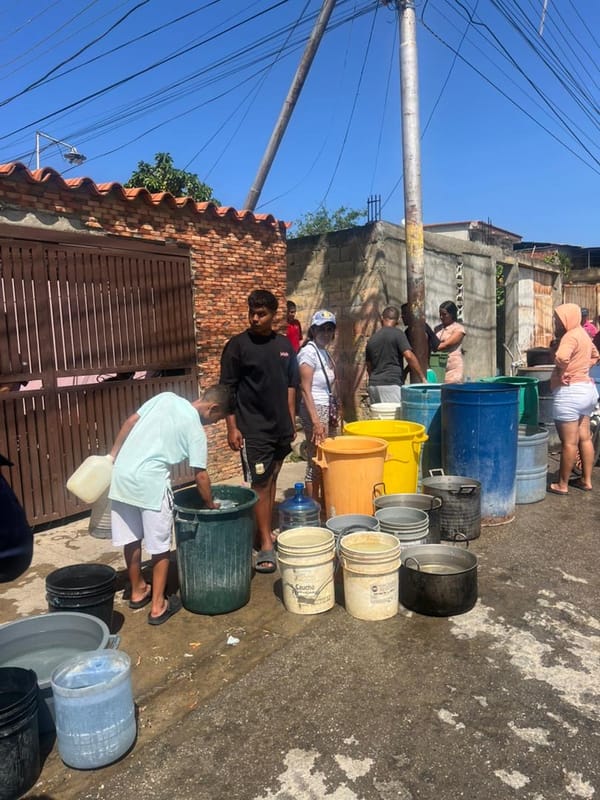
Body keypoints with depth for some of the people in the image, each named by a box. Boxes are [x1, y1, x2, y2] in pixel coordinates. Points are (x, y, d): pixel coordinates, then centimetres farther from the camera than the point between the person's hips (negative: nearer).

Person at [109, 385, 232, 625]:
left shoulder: (166, 396, 11)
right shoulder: (196, 430, -3)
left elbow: (130, 422, 11)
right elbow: (200, 475, -1)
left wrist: (112, 456, 17)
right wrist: (211, 505, 13)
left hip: (121, 474, 7)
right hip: (149, 482, -6)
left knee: (130, 538, 19)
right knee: (160, 546, 10)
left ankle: (138, 591, 37)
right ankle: (158, 606, 18)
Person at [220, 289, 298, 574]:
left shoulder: (285, 344, 7)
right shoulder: (237, 345, -8)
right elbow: (228, 389, -8)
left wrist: (292, 421, 11)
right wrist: (232, 427, -12)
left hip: (280, 427, 5)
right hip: (253, 429, -5)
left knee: (271, 480, 14)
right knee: (260, 484, -4)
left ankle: (266, 531, 27)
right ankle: (265, 545, 4)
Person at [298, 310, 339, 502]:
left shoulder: (325, 352, 13)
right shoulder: (309, 352, -13)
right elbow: (305, 390, -17)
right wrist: (316, 421, -21)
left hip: (329, 410, 9)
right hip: (316, 409, -9)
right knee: (315, 462, -3)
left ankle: (324, 504, 25)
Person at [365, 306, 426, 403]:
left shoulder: (372, 339, 15)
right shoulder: (397, 334, -3)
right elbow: (409, 356, -14)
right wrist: (422, 378, -10)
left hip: (373, 385, 7)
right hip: (391, 384, -7)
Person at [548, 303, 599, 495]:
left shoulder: (570, 336, -15)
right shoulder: (583, 334, 14)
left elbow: (561, 358, -34)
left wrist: (560, 370, -13)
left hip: (570, 391, -10)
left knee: (569, 442, -3)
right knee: (584, 438, 14)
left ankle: (562, 485, 6)